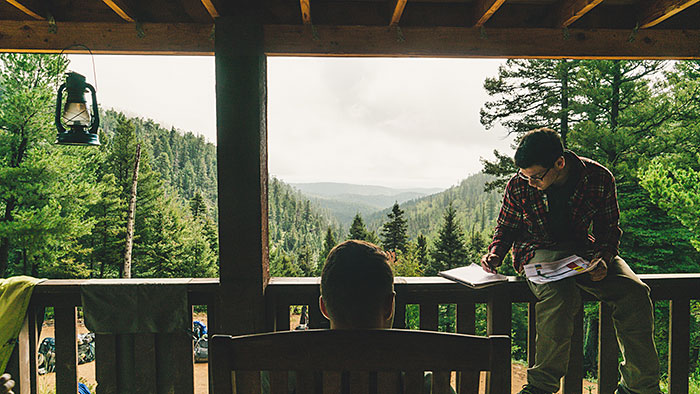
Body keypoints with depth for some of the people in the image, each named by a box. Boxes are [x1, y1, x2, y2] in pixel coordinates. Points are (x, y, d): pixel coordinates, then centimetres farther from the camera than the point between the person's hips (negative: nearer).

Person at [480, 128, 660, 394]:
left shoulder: (599, 178, -8)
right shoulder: (518, 186, -9)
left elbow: (609, 227, 4)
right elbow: (506, 227, 7)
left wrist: (603, 257, -15)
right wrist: (496, 252, -12)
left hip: (584, 248, 3)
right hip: (539, 250, -2)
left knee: (635, 292, -22)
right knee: (561, 297, -34)